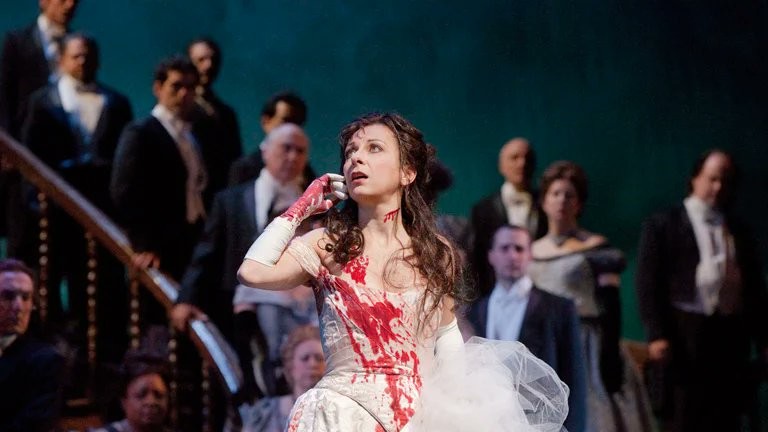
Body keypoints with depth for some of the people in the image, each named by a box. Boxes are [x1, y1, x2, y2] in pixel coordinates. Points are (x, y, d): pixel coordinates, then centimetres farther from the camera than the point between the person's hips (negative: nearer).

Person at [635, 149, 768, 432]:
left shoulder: (739, 231, 19)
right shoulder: (663, 225, 6)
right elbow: (648, 283, -2)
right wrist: (656, 335, -12)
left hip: (731, 335, 4)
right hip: (685, 335, -4)